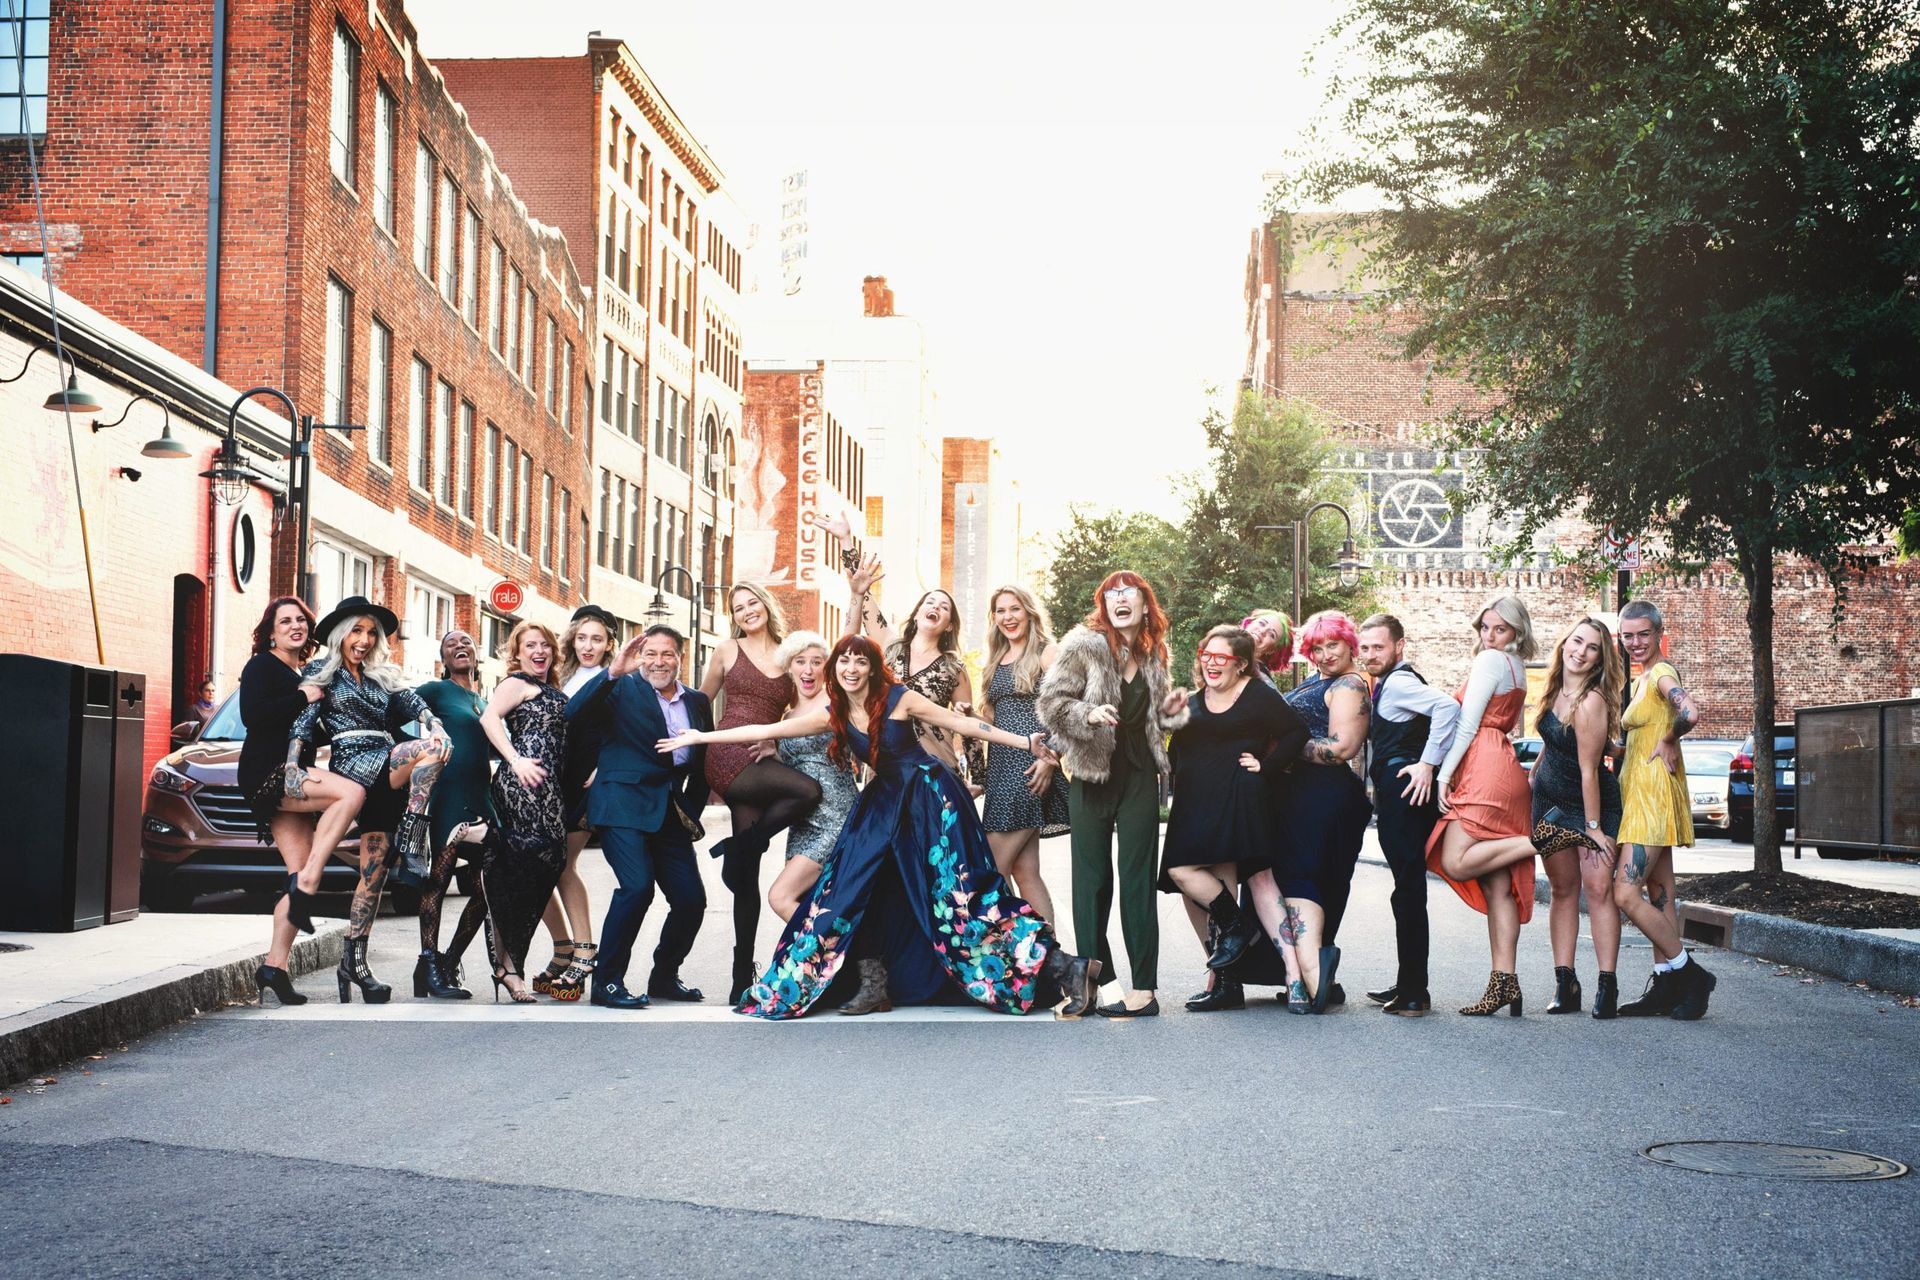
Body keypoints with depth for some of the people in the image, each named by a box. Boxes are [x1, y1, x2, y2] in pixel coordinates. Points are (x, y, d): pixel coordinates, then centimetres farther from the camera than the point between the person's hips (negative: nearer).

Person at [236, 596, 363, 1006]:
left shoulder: (302, 676, 24)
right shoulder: (262, 666, 0)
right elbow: (252, 715, -18)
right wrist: (304, 698, -13)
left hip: (292, 777, 9)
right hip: (266, 772, -8)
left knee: (303, 874, -1)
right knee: (351, 792, -30)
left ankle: (274, 967, -3)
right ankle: (305, 884, -30)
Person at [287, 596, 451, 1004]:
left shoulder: (383, 677, 25)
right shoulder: (320, 673, 12)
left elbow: (412, 703, 9)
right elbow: (302, 722, 2)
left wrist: (435, 723, -14)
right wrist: (292, 767, -15)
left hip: (386, 773, 5)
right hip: (353, 764, -5)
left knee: (374, 871, -2)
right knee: (430, 749, -29)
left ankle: (354, 962, 0)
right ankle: (411, 838, -29)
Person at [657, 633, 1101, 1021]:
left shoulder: (899, 699, -11)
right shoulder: (833, 716, 2)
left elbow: (964, 723, -5)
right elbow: (767, 731, 3)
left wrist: (1026, 742, -6)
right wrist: (699, 737, 2)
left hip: (931, 796, -6)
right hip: (886, 804, 7)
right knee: (857, 888, 0)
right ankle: (874, 986, 9)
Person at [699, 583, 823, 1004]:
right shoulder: (728, 651, 8)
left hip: (762, 763, 3)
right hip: (728, 757, -3)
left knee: (747, 874, 2)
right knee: (808, 790, -28)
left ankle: (743, 976, 5)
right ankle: (738, 848, -9)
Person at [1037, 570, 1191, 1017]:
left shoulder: (1152, 654, 10)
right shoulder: (1084, 646, -6)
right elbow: (1050, 702, -8)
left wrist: (1170, 709, 3)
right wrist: (1089, 715, -23)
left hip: (1139, 775, 3)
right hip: (1091, 774, -3)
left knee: (1139, 876, 1)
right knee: (1092, 876, 3)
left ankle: (1144, 983, 2)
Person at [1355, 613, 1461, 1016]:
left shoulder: (1398, 682, -11)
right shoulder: (1387, 684, 20)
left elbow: (1447, 706, -27)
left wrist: (1428, 764, -25)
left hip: (1404, 791, -11)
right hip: (1394, 796, 11)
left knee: (1408, 889, -9)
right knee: (1407, 889, 14)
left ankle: (1413, 993, -8)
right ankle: (1408, 986, 21)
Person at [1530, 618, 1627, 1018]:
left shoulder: (1591, 701, -25)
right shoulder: (1557, 689, -2)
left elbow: (1588, 770, -23)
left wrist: (1593, 827, -20)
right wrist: (1535, 771, 20)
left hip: (1593, 801, -7)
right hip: (1550, 799, 7)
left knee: (1597, 886, -13)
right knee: (1563, 887, 5)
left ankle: (1607, 985, -11)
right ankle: (1565, 983, 5)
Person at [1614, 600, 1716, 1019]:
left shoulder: (1661, 673, -14)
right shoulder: (1645, 677, 16)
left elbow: (1690, 713, -33)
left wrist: (1667, 742, -16)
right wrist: (1619, 750, 6)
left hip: (1654, 792, -10)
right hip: (1639, 793, 10)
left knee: (1626, 894, -14)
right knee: (1658, 894, 10)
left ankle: (1691, 975, -6)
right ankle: (1665, 988, 13)